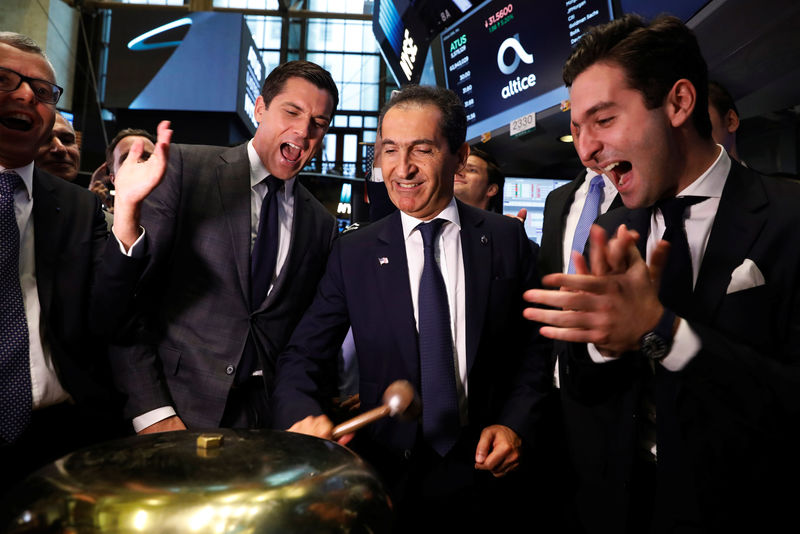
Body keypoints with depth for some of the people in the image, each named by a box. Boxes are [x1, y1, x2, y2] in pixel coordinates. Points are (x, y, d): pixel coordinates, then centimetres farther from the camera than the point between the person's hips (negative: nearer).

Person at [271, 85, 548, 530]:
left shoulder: (507, 239, -5)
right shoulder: (354, 254, -6)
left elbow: (534, 347, 1)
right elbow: (302, 357, -8)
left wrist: (515, 424, -11)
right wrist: (303, 413, -27)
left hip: (484, 466, 1)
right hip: (390, 469, 0)